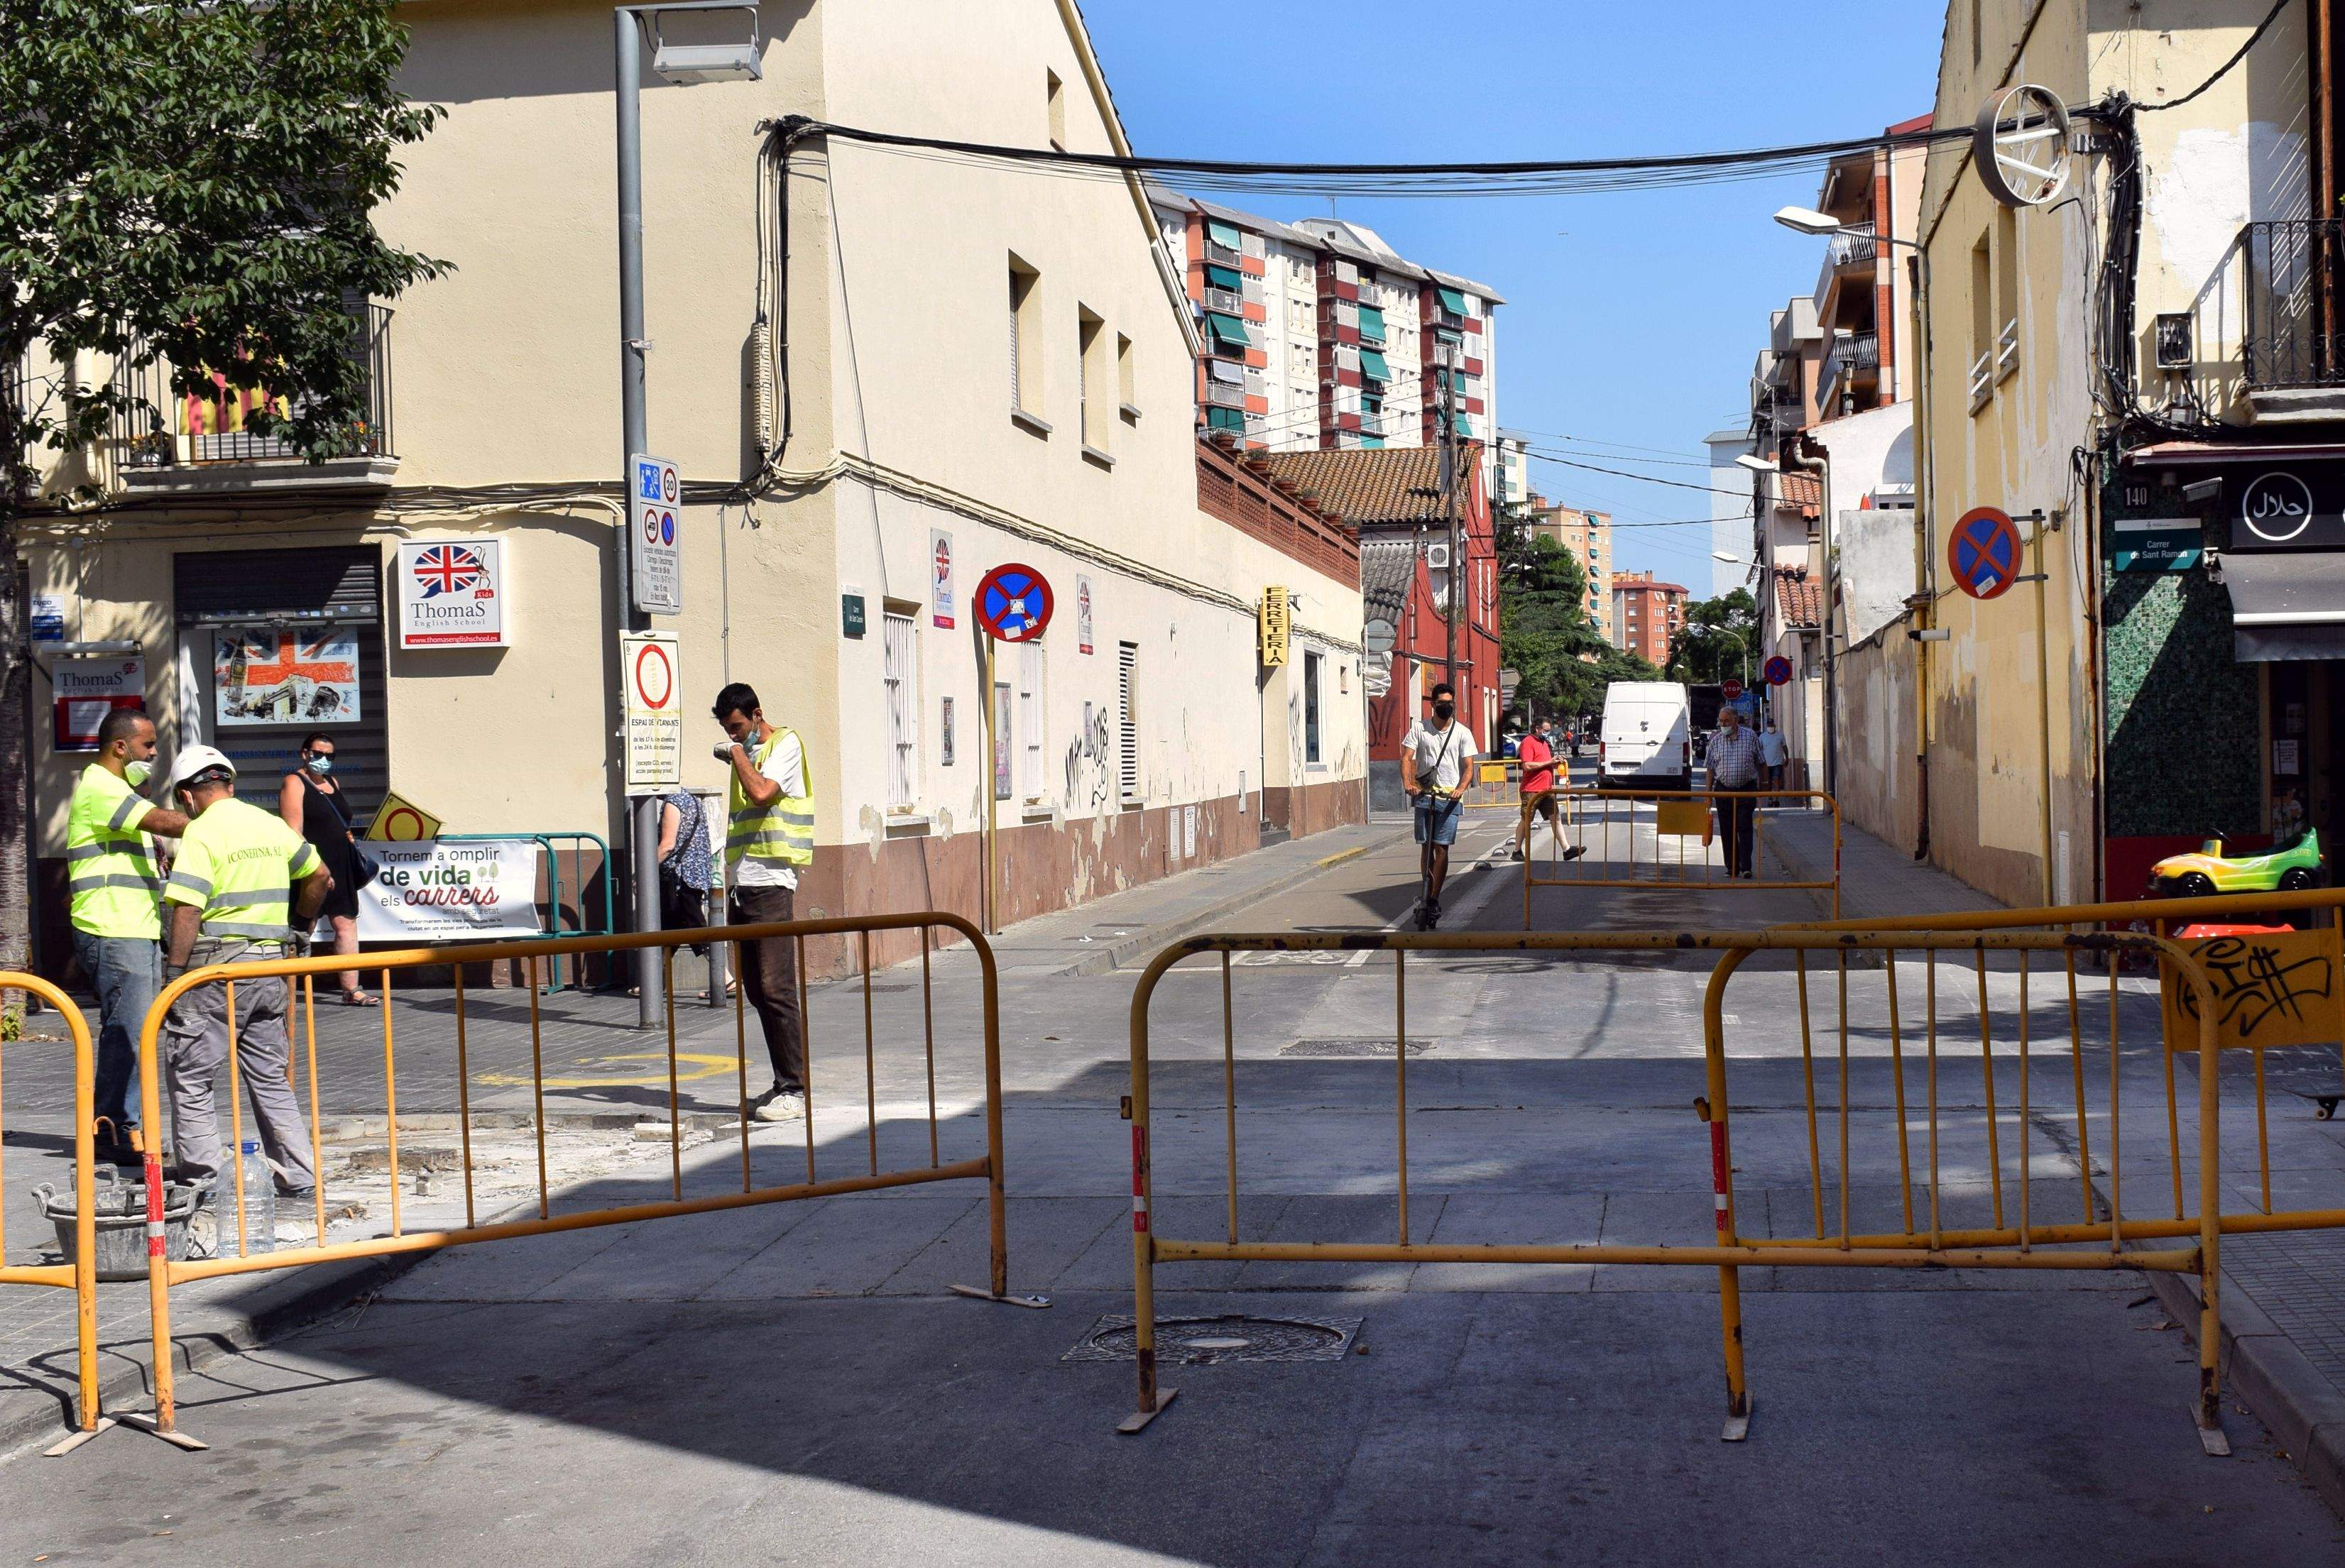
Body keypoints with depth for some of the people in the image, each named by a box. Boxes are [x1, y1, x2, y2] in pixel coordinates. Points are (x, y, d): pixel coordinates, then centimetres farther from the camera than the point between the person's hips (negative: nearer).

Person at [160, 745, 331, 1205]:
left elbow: (187, 910, -18)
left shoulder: (202, 832, -10)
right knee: (270, 1079, 14)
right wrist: (298, 928, 33)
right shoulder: (272, 826, 10)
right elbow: (321, 878, 21)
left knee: (190, 1080, 4)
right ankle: (299, 1178, 13)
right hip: (269, 966, 6)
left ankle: (201, 1183, 3)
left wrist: (174, 975, -15)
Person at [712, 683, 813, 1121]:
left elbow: (761, 793, -20)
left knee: (775, 988, -12)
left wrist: (737, 755, -5)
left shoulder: (785, 745, -3)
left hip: (769, 884, -9)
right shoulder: (747, 754, 22)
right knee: (757, 991, 7)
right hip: (743, 885, 9)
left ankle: (796, 1089, -9)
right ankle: (784, 1083, 12)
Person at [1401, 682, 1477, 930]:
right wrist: (1407, 783, -20)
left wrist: (1460, 788, -18)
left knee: (1441, 847, -7)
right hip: (1424, 795, 1)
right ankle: (1428, 895, 15)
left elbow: (1468, 767, 1)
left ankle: (1433, 900, -5)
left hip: (1450, 798, -1)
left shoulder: (1462, 733, 5)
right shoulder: (1419, 728, 6)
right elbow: (1406, 758, -2)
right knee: (1426, 846, 5)